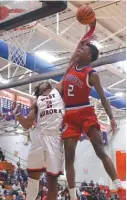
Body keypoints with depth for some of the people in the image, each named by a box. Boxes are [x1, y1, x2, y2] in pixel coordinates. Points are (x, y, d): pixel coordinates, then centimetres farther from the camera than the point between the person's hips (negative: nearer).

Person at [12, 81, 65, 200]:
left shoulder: (58, 91, 20)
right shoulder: (37, 102, 22)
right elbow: (27, 125, 17)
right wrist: (17, 113, 4)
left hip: (56, 137, -2)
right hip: (39, 136, 3)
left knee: (52, 177, -2)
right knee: (33, 174, 4)